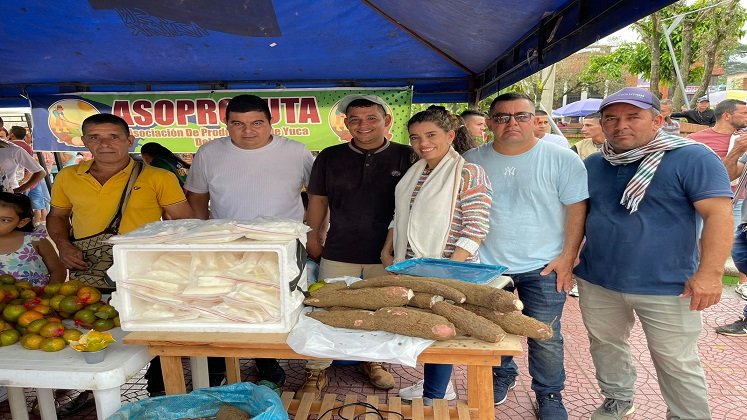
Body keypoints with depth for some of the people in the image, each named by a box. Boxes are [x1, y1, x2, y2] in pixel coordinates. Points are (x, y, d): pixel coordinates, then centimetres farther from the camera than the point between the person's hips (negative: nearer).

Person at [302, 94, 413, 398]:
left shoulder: (405, 157, -3)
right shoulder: (330, 157, 2)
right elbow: (318, 200, 10)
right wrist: (313, 238, 11)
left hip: (387, 254, 0)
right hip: (338, 252, 1)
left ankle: (372, 361, 39)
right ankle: (316, 372, 25)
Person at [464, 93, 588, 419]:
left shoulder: (561, 159, -6)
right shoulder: (472, 161, 0)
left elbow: (577, 209, -4)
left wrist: (567, 258, -9)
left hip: (543, 268, -2)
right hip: (487, 265, 3)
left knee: (545, 338, 7)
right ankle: (502, 375, 42)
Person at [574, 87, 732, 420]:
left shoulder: (692, 158, -10)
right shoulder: (593, 164, 7)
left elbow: (718, 214, -14)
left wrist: (709, 273, -21)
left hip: (666, 287, -5)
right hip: (597, 282, 5)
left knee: (676, 363, 8)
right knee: (605, 345, 18)